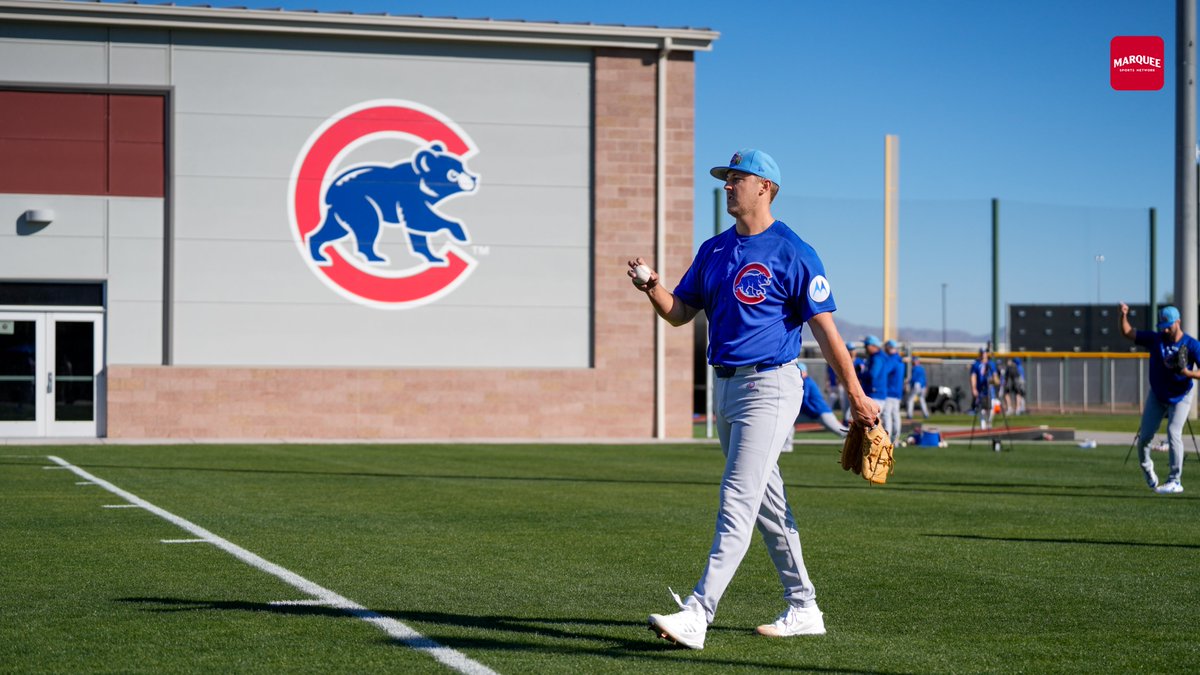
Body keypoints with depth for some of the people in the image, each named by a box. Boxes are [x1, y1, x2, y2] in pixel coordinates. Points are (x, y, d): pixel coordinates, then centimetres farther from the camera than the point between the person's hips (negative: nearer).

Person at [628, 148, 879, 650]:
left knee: (737, 501, -13)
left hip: (770, 387, -8)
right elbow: (680, 313, 13)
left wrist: (856, 395, -11)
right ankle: (803, 609, 23)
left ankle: (697, 616, -19)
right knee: (767, 503, 14)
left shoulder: (792, 253, -9)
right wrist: (653, 289, -9)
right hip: (727, 387, 8)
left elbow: (823, 327, -11)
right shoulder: (714, 250, 13)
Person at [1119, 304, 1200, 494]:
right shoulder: (1154, 339, -9)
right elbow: (1127, 332, -8)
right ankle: (1147, 469, 31)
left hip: (1181, 396, -3)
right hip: (1157, 396, 3)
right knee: (1145, 435, 1)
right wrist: (1124, 315, -26)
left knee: (1173, 433, -18)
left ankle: (1175, 481, -12)